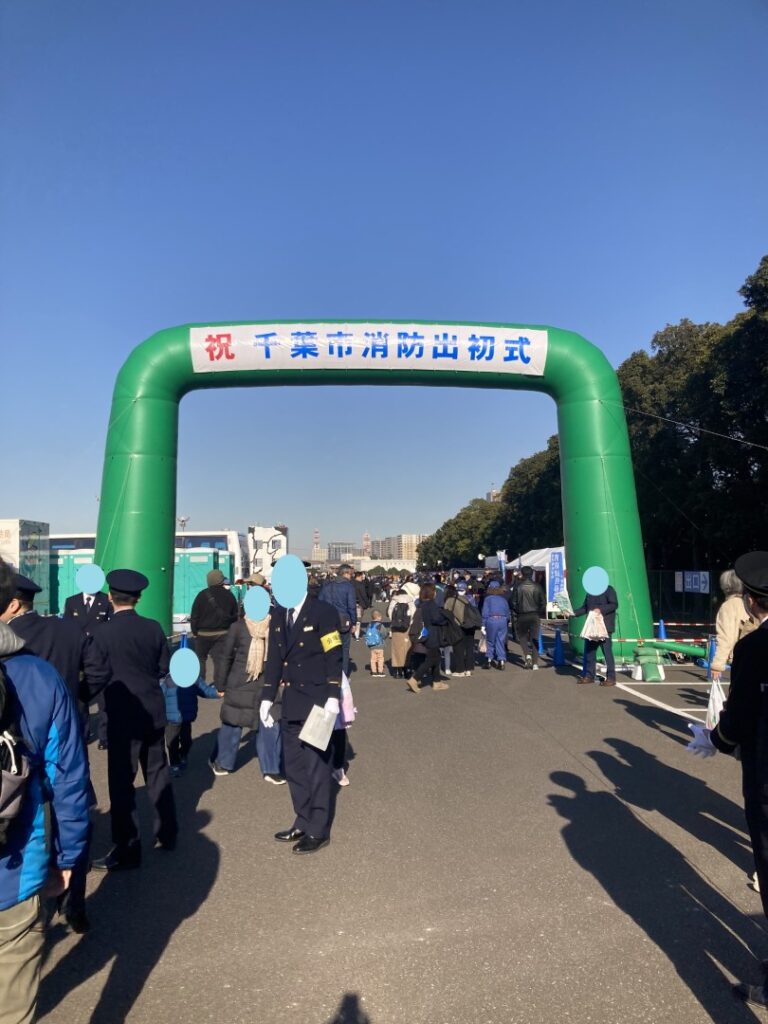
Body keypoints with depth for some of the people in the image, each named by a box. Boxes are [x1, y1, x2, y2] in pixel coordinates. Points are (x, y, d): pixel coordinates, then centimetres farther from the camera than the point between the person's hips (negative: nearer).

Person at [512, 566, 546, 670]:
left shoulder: (518, 586, -8)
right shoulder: (538, 586, -2)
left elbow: (513, 602, -6)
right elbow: (543, 602, 1)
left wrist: (515, 614, 9)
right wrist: (541, 613, 14)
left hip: (522, 616, -2)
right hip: (535, 616, 2)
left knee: (522, 636, 16)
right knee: (534, 638, 8)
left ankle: (527, 655, -7)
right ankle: (535, 663, 7)